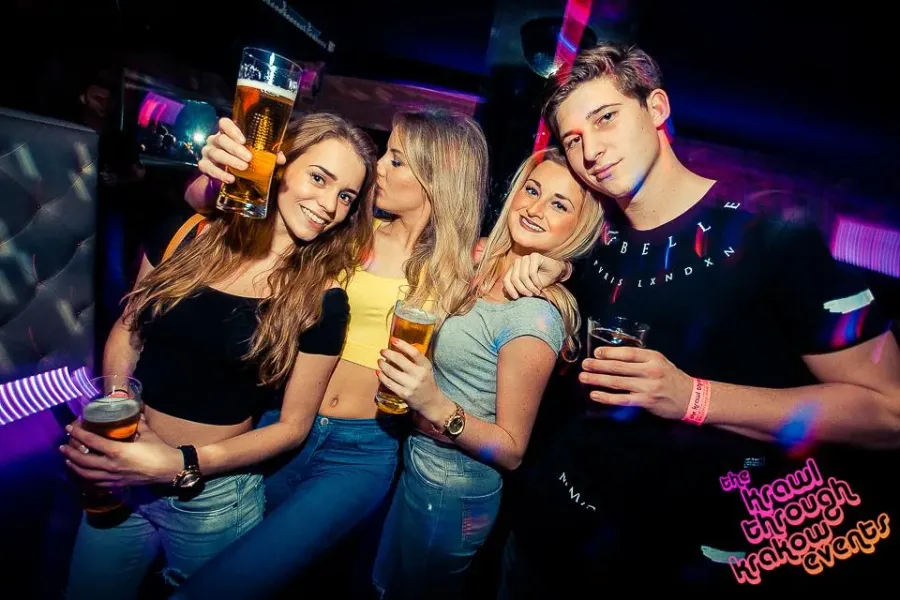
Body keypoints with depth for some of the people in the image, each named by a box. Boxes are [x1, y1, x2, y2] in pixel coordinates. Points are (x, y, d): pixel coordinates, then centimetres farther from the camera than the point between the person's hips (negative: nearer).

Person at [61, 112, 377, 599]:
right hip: (120, 479, 4)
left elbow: (293, 426, -12)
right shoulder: (187, 237, -7)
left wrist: (181, 465, -22)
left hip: (211, 498, -3)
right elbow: (126, 331, 5)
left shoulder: (322, 301, -16)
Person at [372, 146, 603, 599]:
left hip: (449, 497, -7)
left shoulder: (535, 317, -27)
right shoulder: (481, 262, -5)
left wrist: (436, 407, -33)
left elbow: (512, 451, -21)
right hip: (415, 463, 7)